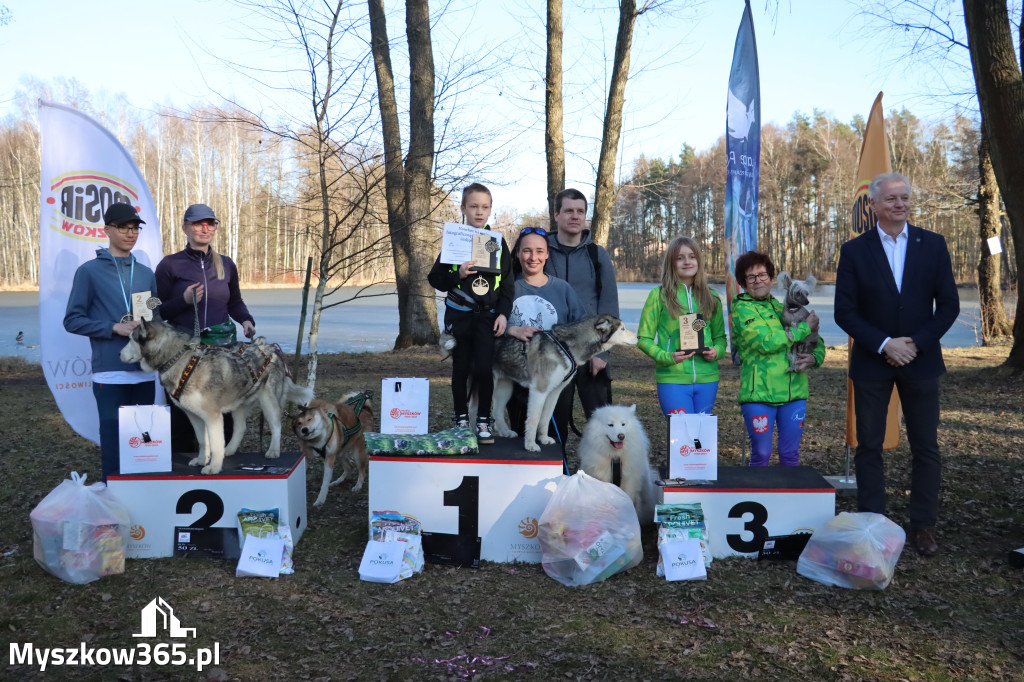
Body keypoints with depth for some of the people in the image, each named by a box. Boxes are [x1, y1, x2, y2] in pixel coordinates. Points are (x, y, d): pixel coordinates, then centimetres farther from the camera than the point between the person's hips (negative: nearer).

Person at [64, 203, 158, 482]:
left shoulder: (146, 273, 12)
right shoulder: (89, 271, -1)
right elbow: (73, 320, -3)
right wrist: (114, 328, -15)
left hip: (144, 370, 4)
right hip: (110, 371, -4)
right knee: (114, 438, 1)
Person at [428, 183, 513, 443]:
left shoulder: (498, 242, 5)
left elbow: (507, 283, 7)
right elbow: (435, 278, 1)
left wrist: (503, 313, -3)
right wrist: (457, 275, -17)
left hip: (487, 316, 0)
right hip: (459, 314, 0)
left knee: (483, 368, -8)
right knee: (461, 368, 6)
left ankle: (484, 421, 6)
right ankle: (461, 420, 19)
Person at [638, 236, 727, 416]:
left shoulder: (711, 297, 11)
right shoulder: (659, 295, 0)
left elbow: (720, 336, 18)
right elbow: (644, 338, 0)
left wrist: (717, 351, -4)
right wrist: (666, 357, -16)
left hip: (707, 379, 4)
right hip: (672, 379, -4)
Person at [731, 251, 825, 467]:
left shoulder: (783, 308, 16)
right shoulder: (742, 309, -1)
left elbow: (817, 342, 20)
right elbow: (766, 342, -15)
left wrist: (814, 358, -4)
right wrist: (805, 327, -7)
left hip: (794, 392, 5)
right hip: (759, 393, -5)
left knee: (790, 454, 8)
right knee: (761, 454, 0)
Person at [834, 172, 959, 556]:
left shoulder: (933, 245, 2)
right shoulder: (854, 251, -1)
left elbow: (948, 305, 1)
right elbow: (845, 312, -4)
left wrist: (916, 343, -11)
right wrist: (884, 345, -14)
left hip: (920, 360, 1)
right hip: (872, 363, -1)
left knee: (925, 447, 5)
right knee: (869, 446, 3)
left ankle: (924, 526, 16)